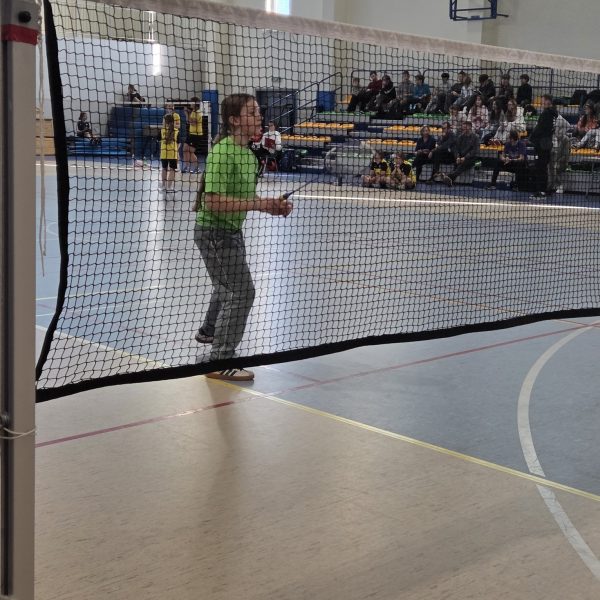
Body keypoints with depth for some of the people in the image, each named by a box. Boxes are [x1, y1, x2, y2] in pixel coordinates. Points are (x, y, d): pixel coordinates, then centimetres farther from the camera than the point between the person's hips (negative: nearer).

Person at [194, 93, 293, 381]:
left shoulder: (248, 154, 5)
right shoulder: (222, 152, -24)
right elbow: (214, 201, -31)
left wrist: (270, 205, -2)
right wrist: (258, 204, -30)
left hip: (231, 230, 10)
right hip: (214, 231, -10)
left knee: (228, 286, 29)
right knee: (241, 291, -13)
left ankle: (208, 331, 54)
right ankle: (221, 361, -5)